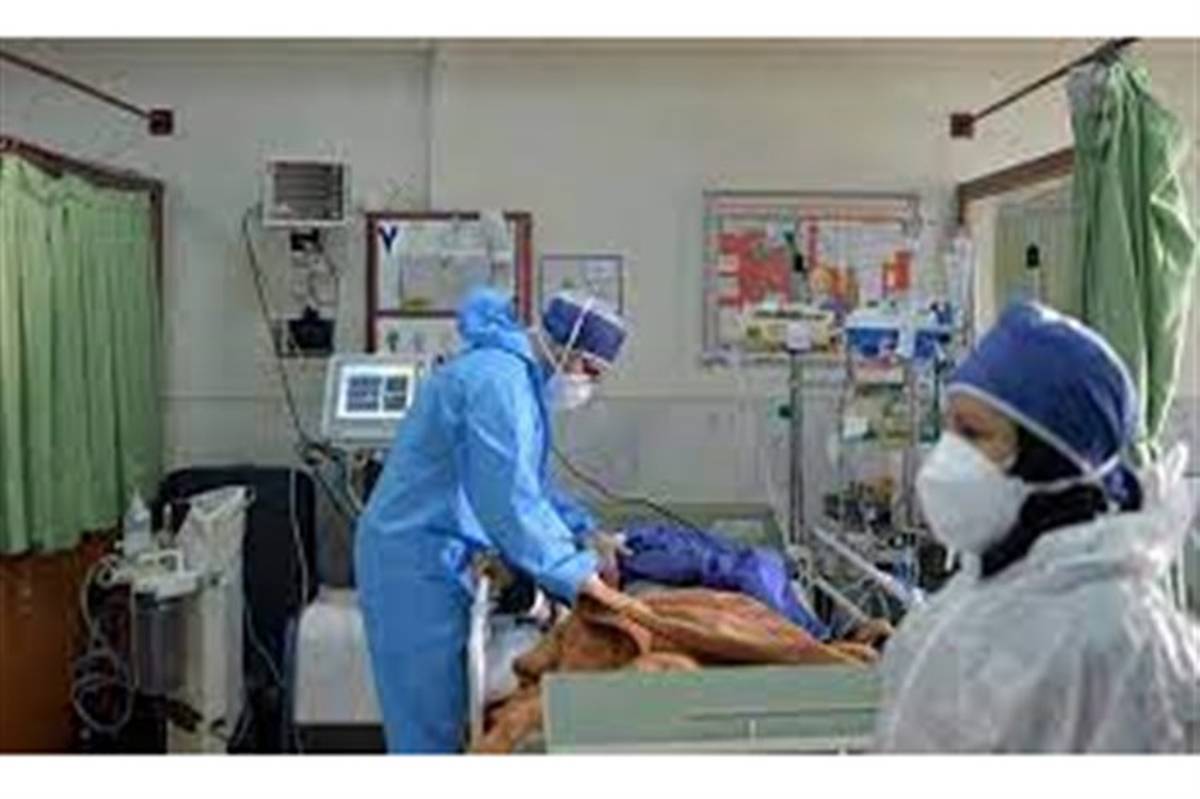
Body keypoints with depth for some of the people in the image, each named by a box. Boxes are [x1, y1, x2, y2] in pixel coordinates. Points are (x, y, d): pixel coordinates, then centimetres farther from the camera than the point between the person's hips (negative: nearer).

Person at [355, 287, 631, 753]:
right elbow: (509, 497, -29)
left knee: (444, 710, 17)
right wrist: (576, 574, -26)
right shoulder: (498, 380, -21)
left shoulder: (515, 374, 13)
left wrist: (584, 530, 10)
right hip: (416, 562, -10)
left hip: (438, 559, 10)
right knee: (430, 720, -2)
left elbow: (529, 479, 22)